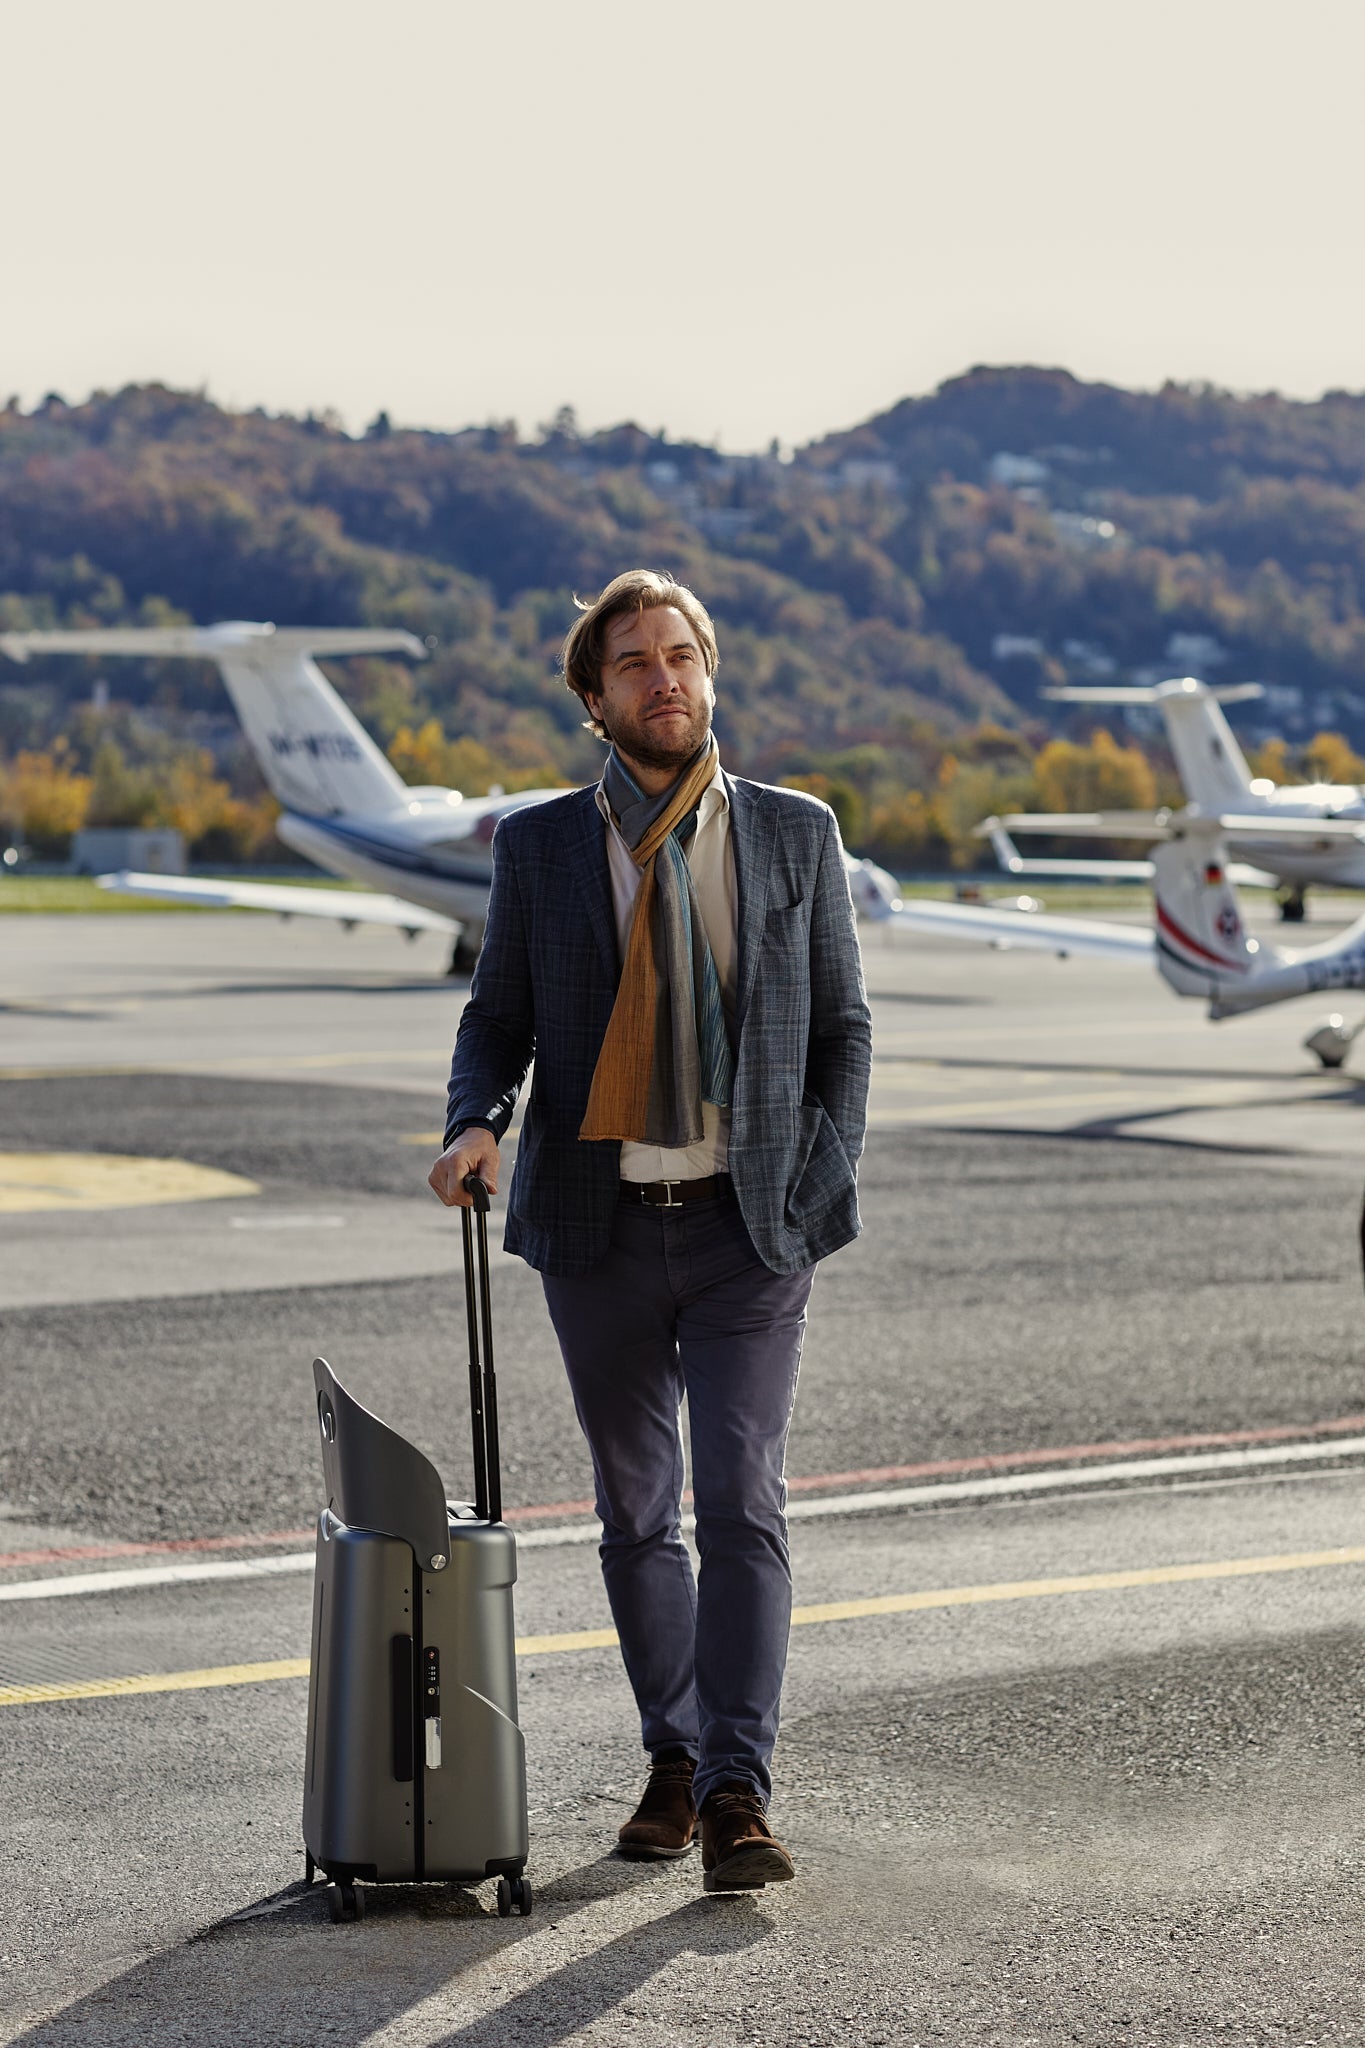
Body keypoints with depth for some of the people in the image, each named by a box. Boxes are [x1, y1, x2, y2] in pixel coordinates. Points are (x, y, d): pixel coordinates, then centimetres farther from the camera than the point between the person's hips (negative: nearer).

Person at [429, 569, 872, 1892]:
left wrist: (826, 1187, -2)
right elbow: (498, 1014, 7)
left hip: (750, 1232, -1)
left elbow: (841, 1026, 8)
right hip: (601, 1229, 1)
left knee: (742, 1503, -12)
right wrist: (475, 1125, -13)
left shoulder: (795, 834, 4)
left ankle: (737, 1794, -13)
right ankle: (672, 1760, 25)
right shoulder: (540, 846, 3)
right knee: (636, 1514, 11)